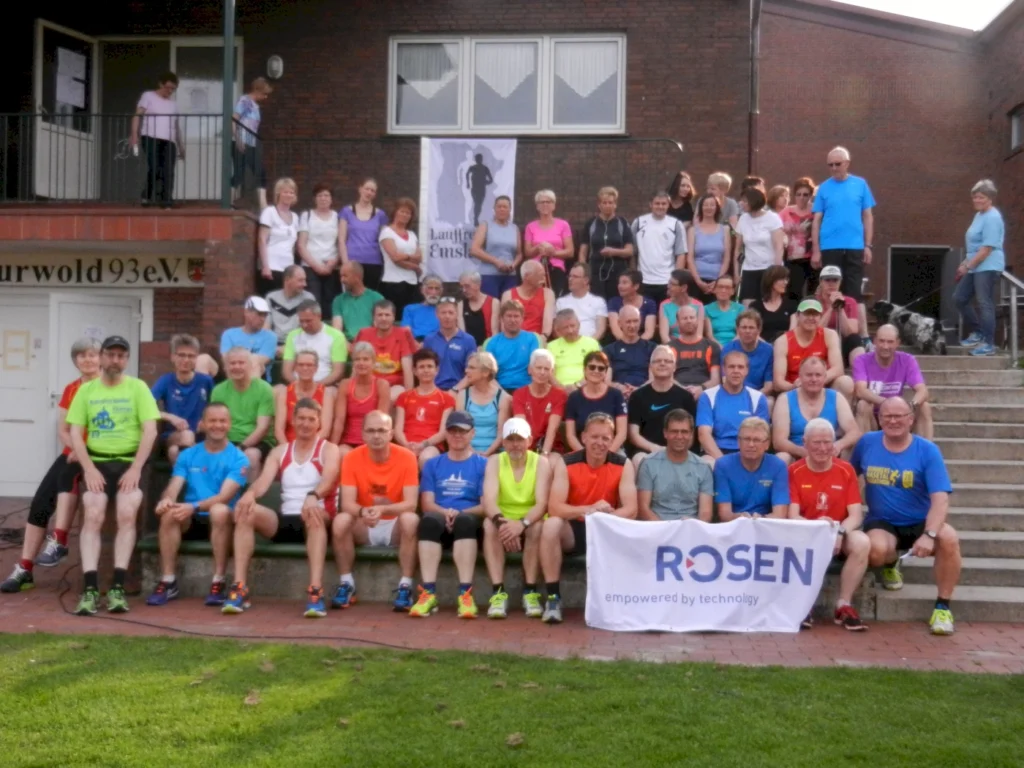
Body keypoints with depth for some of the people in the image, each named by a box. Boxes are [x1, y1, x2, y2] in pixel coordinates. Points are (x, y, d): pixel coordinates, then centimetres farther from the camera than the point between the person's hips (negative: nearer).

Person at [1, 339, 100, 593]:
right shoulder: (70, 390, 14)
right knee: (40, 502, -9)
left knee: (67, 475, -34)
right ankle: (23, 570, -8)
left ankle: (58, 542, -25)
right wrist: (75, 448, -10)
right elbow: (62, 430, 11)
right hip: (73, 454, 5)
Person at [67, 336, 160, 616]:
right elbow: (75, 433, 4)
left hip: (130, 461, -1)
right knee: (93, 515, -22)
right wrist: (89, 468, -10)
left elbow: (150, 430, -4)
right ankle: (90, 589, -25)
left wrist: (136, 468, -13)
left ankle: (118, 587, -22)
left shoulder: (137, 387, 4)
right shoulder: (86, 390, 10)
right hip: (97, 461, 1)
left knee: (127, 514, -24)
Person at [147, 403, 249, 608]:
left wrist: (194, 507, -31)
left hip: (220, 522, -3)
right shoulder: (187, 455, 10)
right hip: (191, 522, 3)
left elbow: (224, 496, -15)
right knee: (170, 511, -29)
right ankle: (168, 582, -20)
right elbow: (173, 488, -1)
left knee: (220, 510, -37)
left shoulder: (238, 458, -2)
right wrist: (166, 499, -27)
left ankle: (219, 582, -26)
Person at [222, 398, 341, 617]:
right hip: (285, 520, 4)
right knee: (246, 511, -22)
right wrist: (250, 493, -28)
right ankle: (239, 587, -28)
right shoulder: (280, 452, 16)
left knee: (314, 513, -39)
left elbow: (328, 479, -18)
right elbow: (264, 480, -2)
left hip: (317, 519, -4)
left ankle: (316, 591, -47)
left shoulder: (329, 449, 4)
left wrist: (313, 496, -42)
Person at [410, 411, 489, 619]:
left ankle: (465, 593, -43)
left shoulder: (482, 464, 10)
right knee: (429, 520, -34)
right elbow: (427, 504, 7)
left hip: (469, 521, -1)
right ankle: (428, 593, -38)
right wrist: (445, 512, -15)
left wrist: (459, 513, -16)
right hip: (439, 519, 2)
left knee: (464, 521, -37)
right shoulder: (433, 464, 18)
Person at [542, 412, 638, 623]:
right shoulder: (566, 463, -10)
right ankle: (553, 597, -24)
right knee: (551, 525, -33)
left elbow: (631, 510, -15)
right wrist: (589, 510, -38)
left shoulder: (623, 465, -7)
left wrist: (605, 516, -37)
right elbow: (554, 508, -21)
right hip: (574, 529, -1)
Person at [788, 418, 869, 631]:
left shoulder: (846, 470, 1)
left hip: (838, 535, 2)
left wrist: (840, 532, -25)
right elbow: (792, 516, -10)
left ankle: (844, 605, -16)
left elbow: (856, 515, -4)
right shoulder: (794, 471, -3)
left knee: (862, 542, -30)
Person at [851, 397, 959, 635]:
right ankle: (890, 565, 8)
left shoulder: (928, 450, -9)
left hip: (920, 523, -1)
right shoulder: (867, 443, -1)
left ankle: (943, 606, -13)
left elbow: (940, 499, -18)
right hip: (882, 523, 1)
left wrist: (929, 535, -33)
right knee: (877, 550, -33)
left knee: (949, 538, -33)